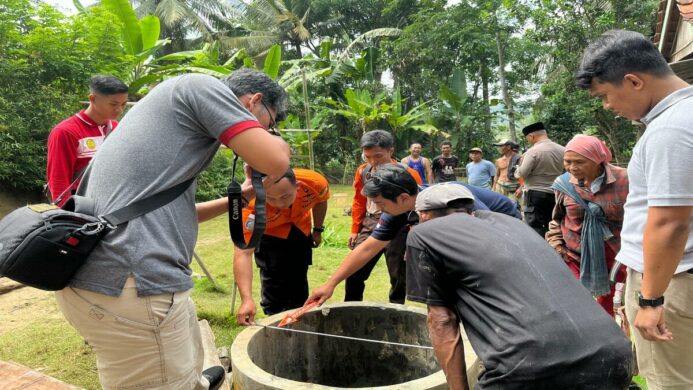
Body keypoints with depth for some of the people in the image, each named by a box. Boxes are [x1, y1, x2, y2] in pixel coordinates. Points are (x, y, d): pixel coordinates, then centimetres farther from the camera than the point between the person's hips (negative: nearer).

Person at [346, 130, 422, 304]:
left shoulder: (408, 174, -12)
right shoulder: (363, 171, 1)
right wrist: (355, 230, 14)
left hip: (398, 229, -3)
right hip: (370, 226, 4)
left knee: (398, 278, 8)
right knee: (353, 273, 3)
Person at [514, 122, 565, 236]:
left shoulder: (533, 151, -14)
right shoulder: (563, 150, 4)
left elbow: (520, 174, -15)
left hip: (536, 195, -6)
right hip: (556, 194, 6)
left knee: (535, 227, 0)